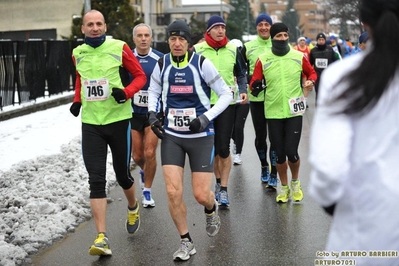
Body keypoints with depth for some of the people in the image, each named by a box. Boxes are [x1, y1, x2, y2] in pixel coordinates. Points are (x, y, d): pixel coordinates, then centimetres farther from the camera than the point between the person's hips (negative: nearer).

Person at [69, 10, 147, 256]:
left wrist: (127, 92, -18)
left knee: (123, 174, 11)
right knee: (96, 180, -5)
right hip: (90, 123, 3)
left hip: (118, 119, -2)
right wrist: (77, 100, 10)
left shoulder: (118, 48, -7)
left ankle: (133, 208, 44)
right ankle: (102, 238, -3)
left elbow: (140, 76, 0)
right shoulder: (78, 53, 6)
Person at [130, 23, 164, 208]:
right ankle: (144, 170, 44)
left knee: (150, 153, -7)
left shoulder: (160, 59, -5)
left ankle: (147, 192, 11)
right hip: (133, 112, 1)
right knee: (137, 156, 7)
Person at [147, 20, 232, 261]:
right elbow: (153, 91, 17)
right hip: (172, 135, 3)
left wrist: (207, 117, -17)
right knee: (173, 192, -6)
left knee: (201, 195, -3)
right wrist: (152, 113, -1)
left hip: (200, 136, -2)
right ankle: (186, 242, 15)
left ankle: (212, 209, 37)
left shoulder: (201, 63, -10)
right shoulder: (162, 64, 0)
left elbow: (226, 94, -5)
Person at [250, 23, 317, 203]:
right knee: (279, 154, 7)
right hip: (273, 113, 1)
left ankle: (295, 182, 25)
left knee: (291, 152, -6)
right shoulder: (263, 59, 0)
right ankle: (284, 187, 30)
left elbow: (312, 73, 16)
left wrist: (310, 81, -6)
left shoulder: (299, 57, 2)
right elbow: (254, 82, 2)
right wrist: (255, 87, -21)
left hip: (294, 112, -1)